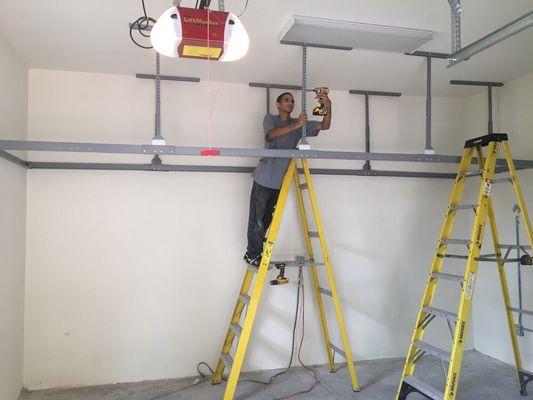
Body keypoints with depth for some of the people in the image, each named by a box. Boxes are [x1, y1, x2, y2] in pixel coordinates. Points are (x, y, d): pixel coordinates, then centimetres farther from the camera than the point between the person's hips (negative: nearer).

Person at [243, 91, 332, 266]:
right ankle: (253, 254, 9)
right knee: (257, 218, -3)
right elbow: (271, 134, -23)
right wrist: (296, 126, -33)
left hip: (281, 180, 5)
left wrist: (328, 107, -14)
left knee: (268, 218, 12)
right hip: (264, 178, -5)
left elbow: (324, 126, 4)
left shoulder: (300, 123, 11)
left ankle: (253, 251, 26)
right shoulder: (270, 119, -1)